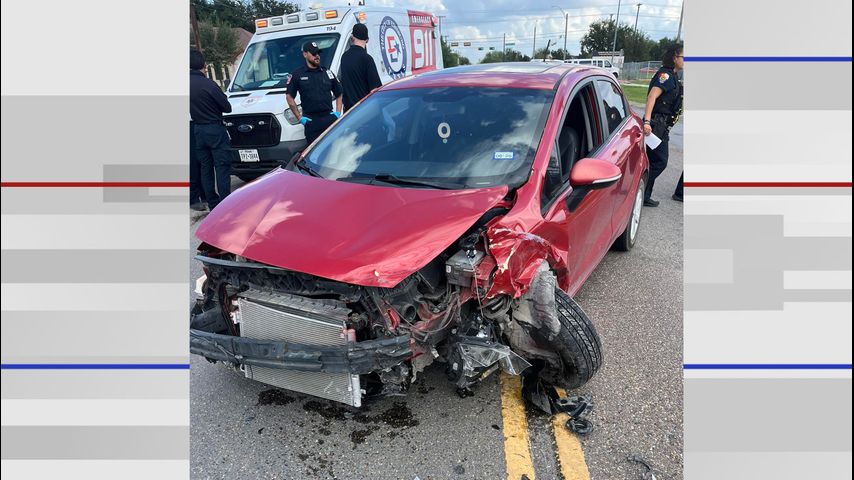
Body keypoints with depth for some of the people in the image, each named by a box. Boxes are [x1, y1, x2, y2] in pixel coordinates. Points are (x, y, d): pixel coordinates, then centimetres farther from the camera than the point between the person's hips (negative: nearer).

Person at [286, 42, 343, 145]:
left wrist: (338, 112, 6)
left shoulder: (328, 73, 13)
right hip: (311, 121, -2)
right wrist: (299, 117, -1)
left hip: (330, 118, 3)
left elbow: (338, 94, 20)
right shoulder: (297, 75, 3)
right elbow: (289, 97, 5)